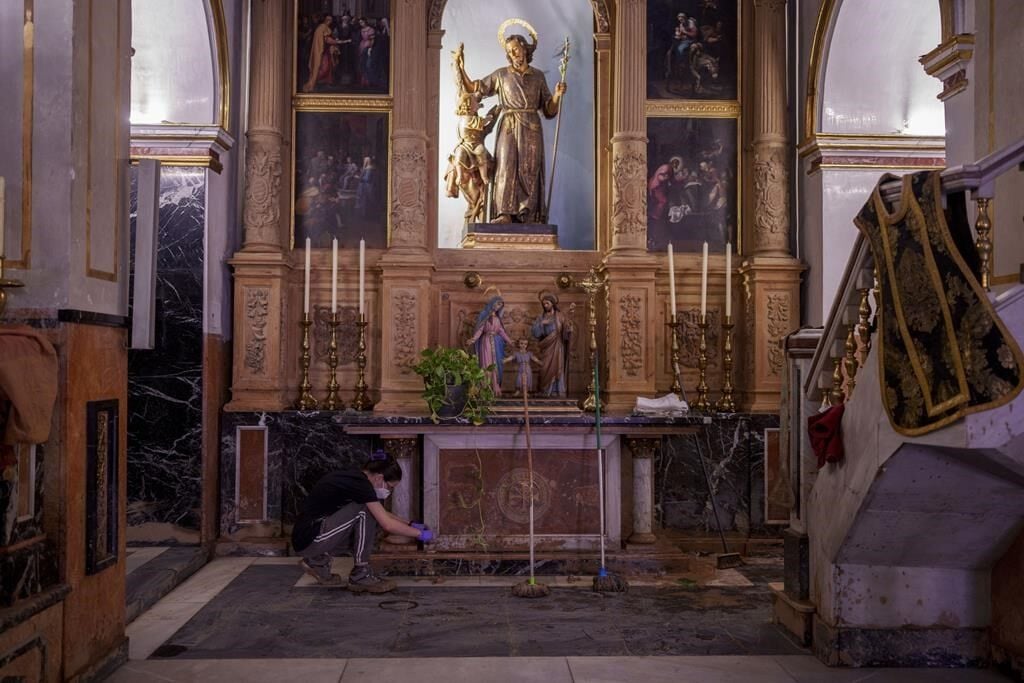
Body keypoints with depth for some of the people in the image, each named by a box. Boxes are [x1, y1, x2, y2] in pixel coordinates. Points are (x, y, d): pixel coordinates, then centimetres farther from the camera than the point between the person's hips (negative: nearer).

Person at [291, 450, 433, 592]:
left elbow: (383, 516, 24)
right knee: (364, 512, -16)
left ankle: (318, 561, 14)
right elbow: (388, 525, -19)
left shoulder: (354, 478, 10)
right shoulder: (360, 484, -18)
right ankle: (361, 576, -6)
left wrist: (410, 524, 16)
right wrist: (419, 534, -6)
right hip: (310, 539, -9)